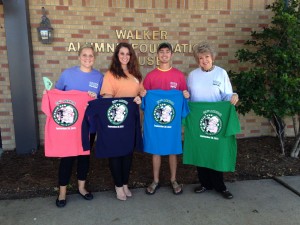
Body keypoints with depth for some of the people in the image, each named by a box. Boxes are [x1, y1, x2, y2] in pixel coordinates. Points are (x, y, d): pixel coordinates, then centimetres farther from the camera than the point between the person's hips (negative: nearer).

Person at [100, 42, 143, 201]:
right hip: (116, 119, -5)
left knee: (129, 151, 12)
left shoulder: (135, 74, 12)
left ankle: (125, 183, 28)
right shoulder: (111, 74, -4)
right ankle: (118, 186, 20)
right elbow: (106, 97, -10)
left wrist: (139, 99, -6)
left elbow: (141, 93, 15)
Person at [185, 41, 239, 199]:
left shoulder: (221, 73, 0)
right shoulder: (192, 75, 7)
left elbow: (227, 95, -2)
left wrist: (233, 97, -24)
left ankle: (219, 185, 17)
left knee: (216, 152, 2)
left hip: (216, 120, -2)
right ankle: (205, 183, 24)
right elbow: (187, 97, 10)